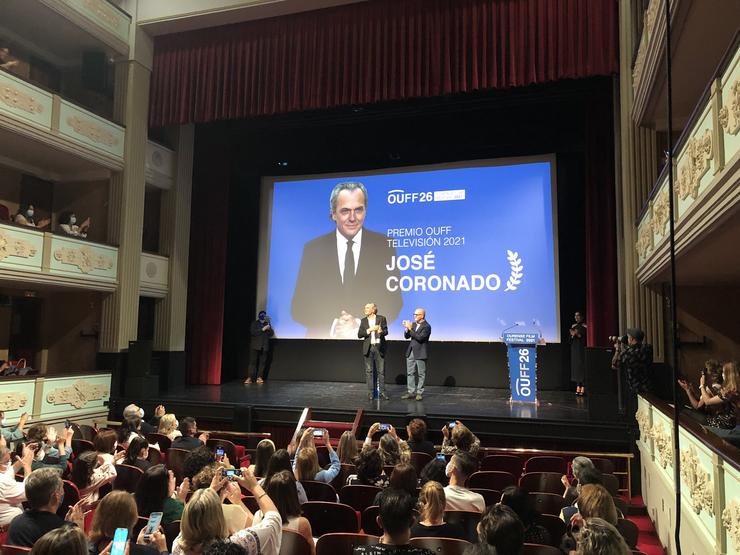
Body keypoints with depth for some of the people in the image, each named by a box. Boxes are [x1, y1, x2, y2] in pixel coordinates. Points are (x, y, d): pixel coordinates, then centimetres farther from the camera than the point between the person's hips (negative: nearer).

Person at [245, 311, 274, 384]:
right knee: (253, 361, -8)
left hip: (264, 346, 3)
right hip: (255, 346, -3)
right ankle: (249, 378, -10)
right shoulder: (254, 323, 8)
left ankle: (259, 377, 0)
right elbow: (253, 332, -8)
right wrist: (262, 329, -14)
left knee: (263, 362, -3)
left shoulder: (267, 324, 16)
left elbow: (271, 334, 9)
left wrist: (269, 329, -10)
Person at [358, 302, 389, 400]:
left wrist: (381, 331, -27)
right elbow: (359, 334, 1)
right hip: (368, 348, 2)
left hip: (379, 347, -2)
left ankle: (382, 392, 8)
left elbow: (386, 331, -4)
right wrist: (369, 330, -14)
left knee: (381, 371, 1)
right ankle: (370, 392, 12)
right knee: (368, 371, 5)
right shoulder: (363, 321, 8)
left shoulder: (381, 318, 1)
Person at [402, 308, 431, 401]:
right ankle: (411, 392, 16)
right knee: (410, 373, 9)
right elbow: (406, 336, 10)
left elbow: (420, 338, -23)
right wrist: (407, 328, -9)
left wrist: (410, 329, -21)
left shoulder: (427, 327, -12)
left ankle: (419, 393, 11)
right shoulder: (413, 324, 10)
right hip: (411, 352, 7)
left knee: (421, 374, 3)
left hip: (420, 353, -7)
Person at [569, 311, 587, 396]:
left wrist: (579, 335, -21)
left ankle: (583, 389, -6)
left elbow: (586, 337, -10)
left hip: (582, 348, -6)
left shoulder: (584, 326, -4)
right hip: (574, 348, 6)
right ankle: (578, 388, 6)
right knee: (575, 366, 3)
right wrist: (572, 335, -6)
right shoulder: (573, 326, 14)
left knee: (582, 366, -8)